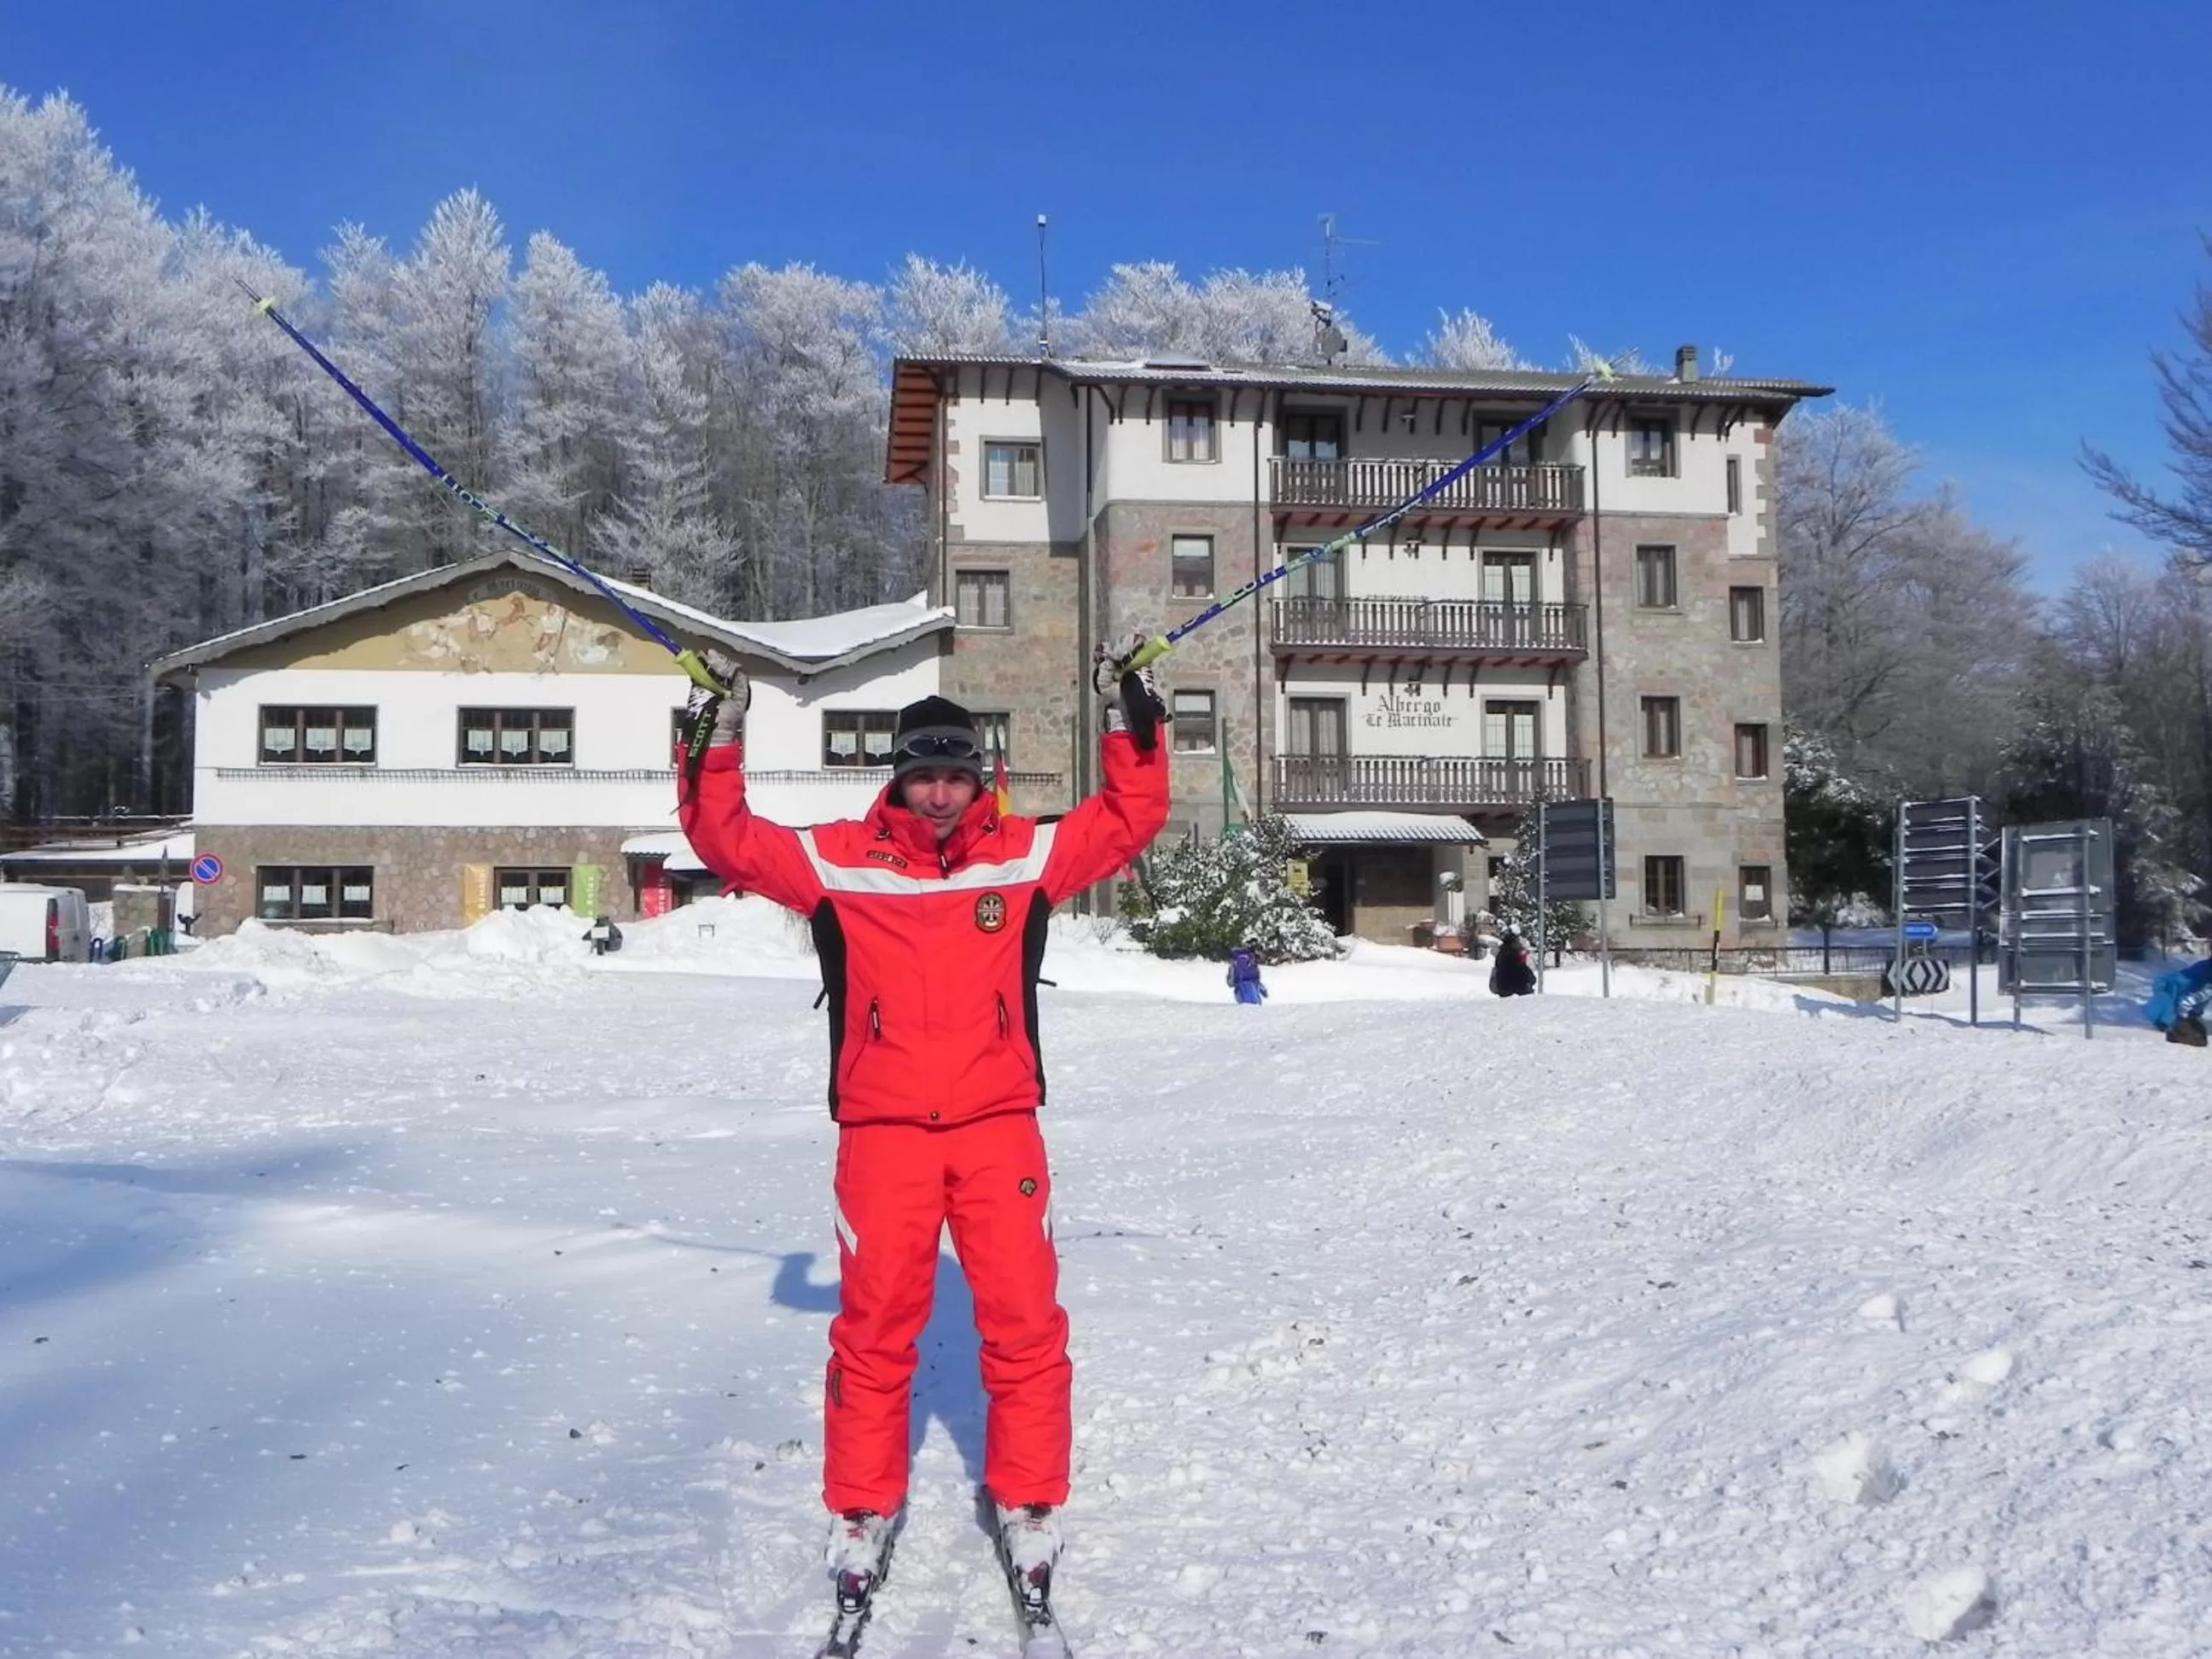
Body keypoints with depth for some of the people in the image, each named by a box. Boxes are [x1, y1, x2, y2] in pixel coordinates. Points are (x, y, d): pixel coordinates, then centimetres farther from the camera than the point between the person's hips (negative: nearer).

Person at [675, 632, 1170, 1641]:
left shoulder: (1024, 854, 5)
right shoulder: (840, 861, 2)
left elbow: (1130, 821, 10)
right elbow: (728, 841, 4)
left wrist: (1130, 724, 1)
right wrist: (717, 744, -4)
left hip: (999, 1125, 1)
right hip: (884, 1131, -1)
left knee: (1025, 1324, 2)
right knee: (873, 1329, 4)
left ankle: (1028, 1510, 19)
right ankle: (861, 1516, 21)